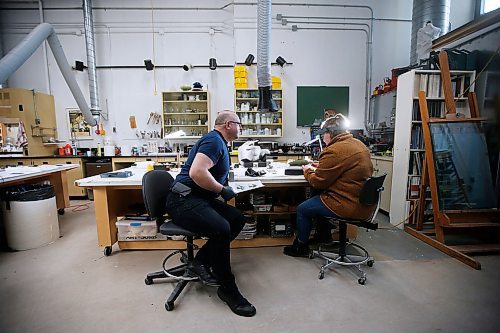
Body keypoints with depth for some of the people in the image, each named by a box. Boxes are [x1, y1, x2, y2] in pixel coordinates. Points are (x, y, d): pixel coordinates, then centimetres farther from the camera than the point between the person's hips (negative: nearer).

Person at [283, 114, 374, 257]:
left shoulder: (334, 151, -21)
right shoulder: (359, 144, 8)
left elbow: (318, 182, -14)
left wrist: (308, 171, 5)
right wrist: (321, 167, 17)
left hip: (349, 206, -10)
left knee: (302, 209, 6)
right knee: (319, 197, 28)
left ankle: (301, 247, 24)